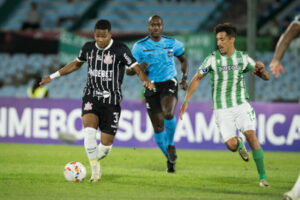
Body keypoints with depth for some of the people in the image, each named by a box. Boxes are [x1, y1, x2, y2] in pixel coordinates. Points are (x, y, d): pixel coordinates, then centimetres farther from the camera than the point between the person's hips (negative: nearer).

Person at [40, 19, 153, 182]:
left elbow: (137, 69, -15)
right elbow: (76, 64, 21)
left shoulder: (120, 50, -10)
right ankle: (95, 170, -13)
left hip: (111, 101, -1)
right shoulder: (88, 48, 2)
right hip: (91, 97, 1)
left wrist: (146, 80, -38)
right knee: (89, 130, -27)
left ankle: (94, 160, 34)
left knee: (106, 145, -1)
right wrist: (52, 76, 22)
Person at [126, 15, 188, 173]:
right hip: (151, 87, 1)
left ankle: (171, 144, -2)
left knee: (168, 114, -30)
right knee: (158, 126, 0)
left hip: (169, 83, -1)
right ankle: (170, 159, 21)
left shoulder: (172, 43, 1)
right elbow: (128, 71, -2)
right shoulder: (140, 46, -3)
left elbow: (183, 59, 19)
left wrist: (184, 77, 4)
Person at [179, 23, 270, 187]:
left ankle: (262, 176, -6)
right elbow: (197, 79, 4)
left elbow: (266, 77, 4)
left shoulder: (243, 58, 0)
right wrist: (186, 101, -1)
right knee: (232, 146, -13)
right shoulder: (212, 59, -5)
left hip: (242, 105, 1)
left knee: (251, 136, -16)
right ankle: (239, 144, 27)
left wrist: (261, 69, -19)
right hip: (222, 109, -1)